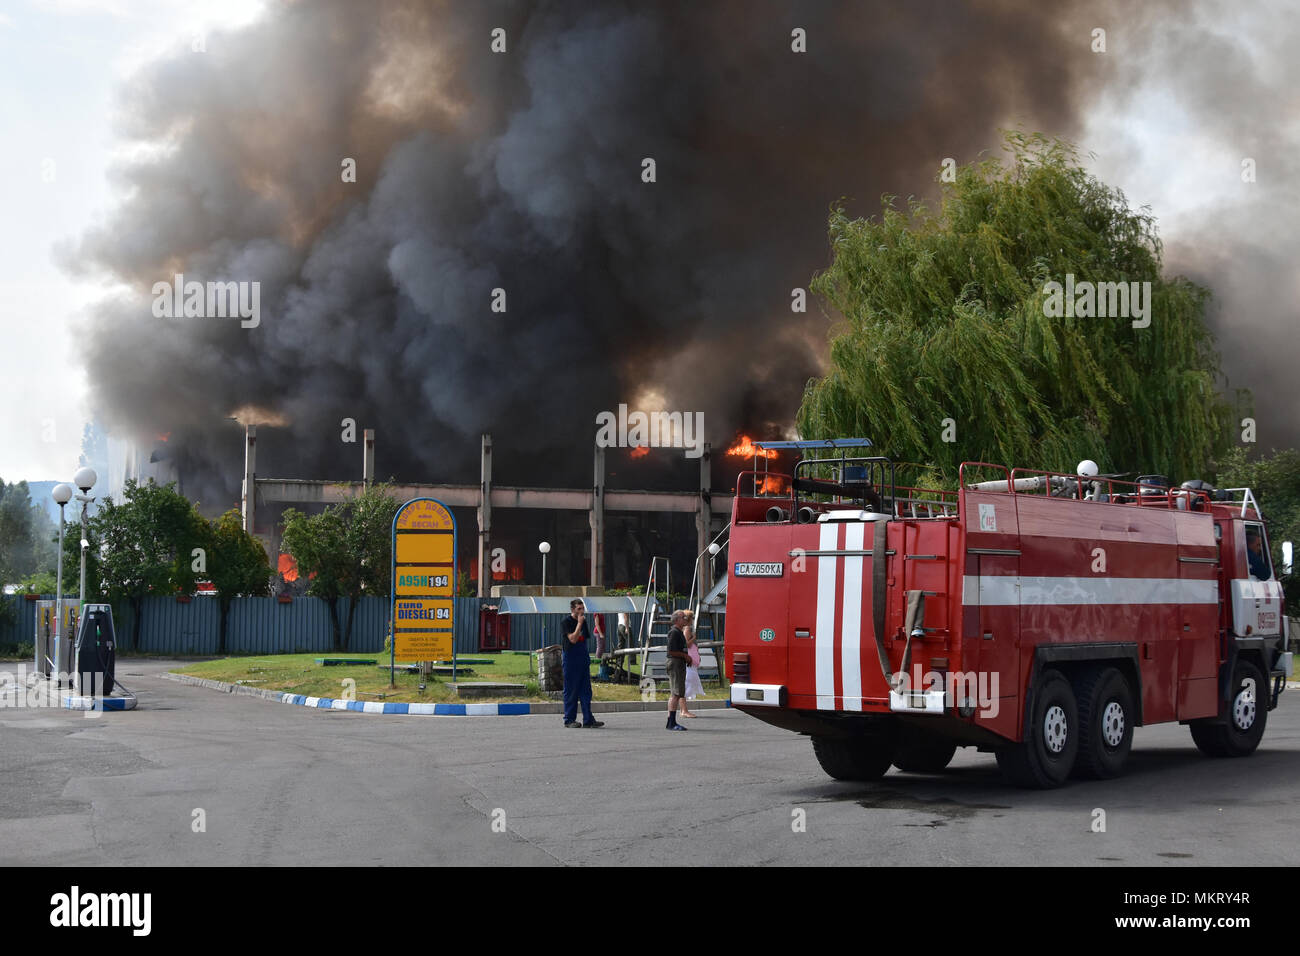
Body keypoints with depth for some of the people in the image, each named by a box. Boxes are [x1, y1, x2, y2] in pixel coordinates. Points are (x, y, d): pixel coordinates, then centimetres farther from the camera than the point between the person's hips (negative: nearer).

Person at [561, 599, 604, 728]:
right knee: (571, 691, -1)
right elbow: (573, 639, -21)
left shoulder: (583, 621, 12)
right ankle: (569, 720, 6)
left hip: (584, 658, 7)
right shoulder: (566, 623, -10)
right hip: (571, 659, -7)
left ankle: (588, 720, 5)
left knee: (586, 690, 5)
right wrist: (579, 624, -19)